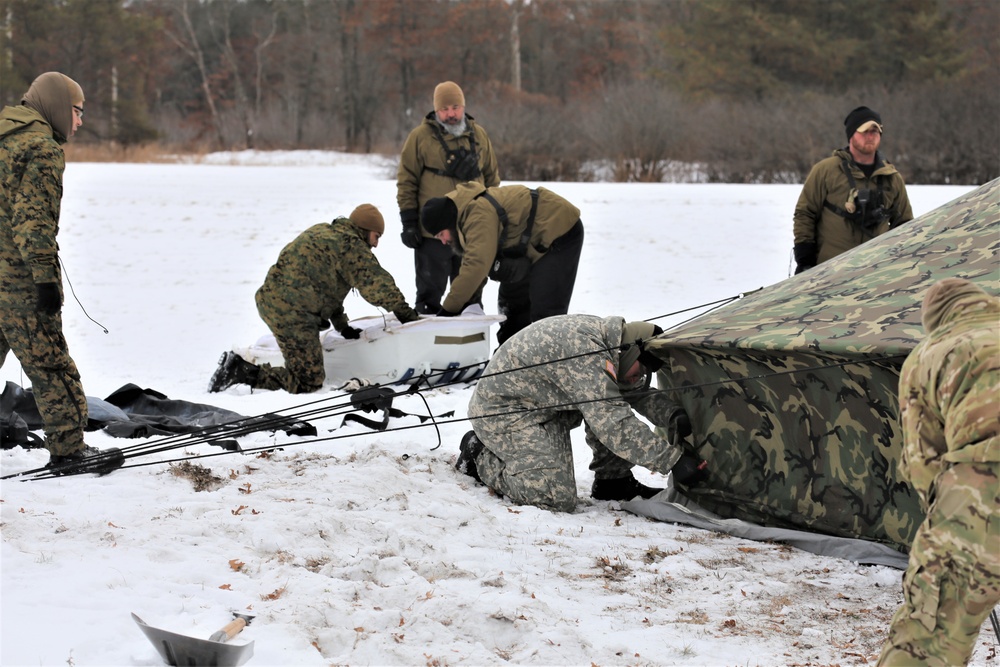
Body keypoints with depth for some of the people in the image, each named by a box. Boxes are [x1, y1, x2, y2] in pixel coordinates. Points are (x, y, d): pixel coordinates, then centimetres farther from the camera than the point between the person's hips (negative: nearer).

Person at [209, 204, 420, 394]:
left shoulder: (321, 232, 23)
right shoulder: (351, 245, -4)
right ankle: (244, 372, -13)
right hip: (293, 311, -9)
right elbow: (376, 282, -7)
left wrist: (342, 325, 26)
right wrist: (404, 312, 4)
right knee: (309, 381, -7)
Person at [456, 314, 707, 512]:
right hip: (503, 409, -9)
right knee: (556, 498, -20)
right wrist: (671, 460, -32)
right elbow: (613, 423, -34)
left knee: (617, 402, -4)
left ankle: (612, 482, 7)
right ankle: (480, 455, -1)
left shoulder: (603, 335, -1)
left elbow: (641, 393, 10)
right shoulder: (584, 351, -31)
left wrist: (673, 415, -11)